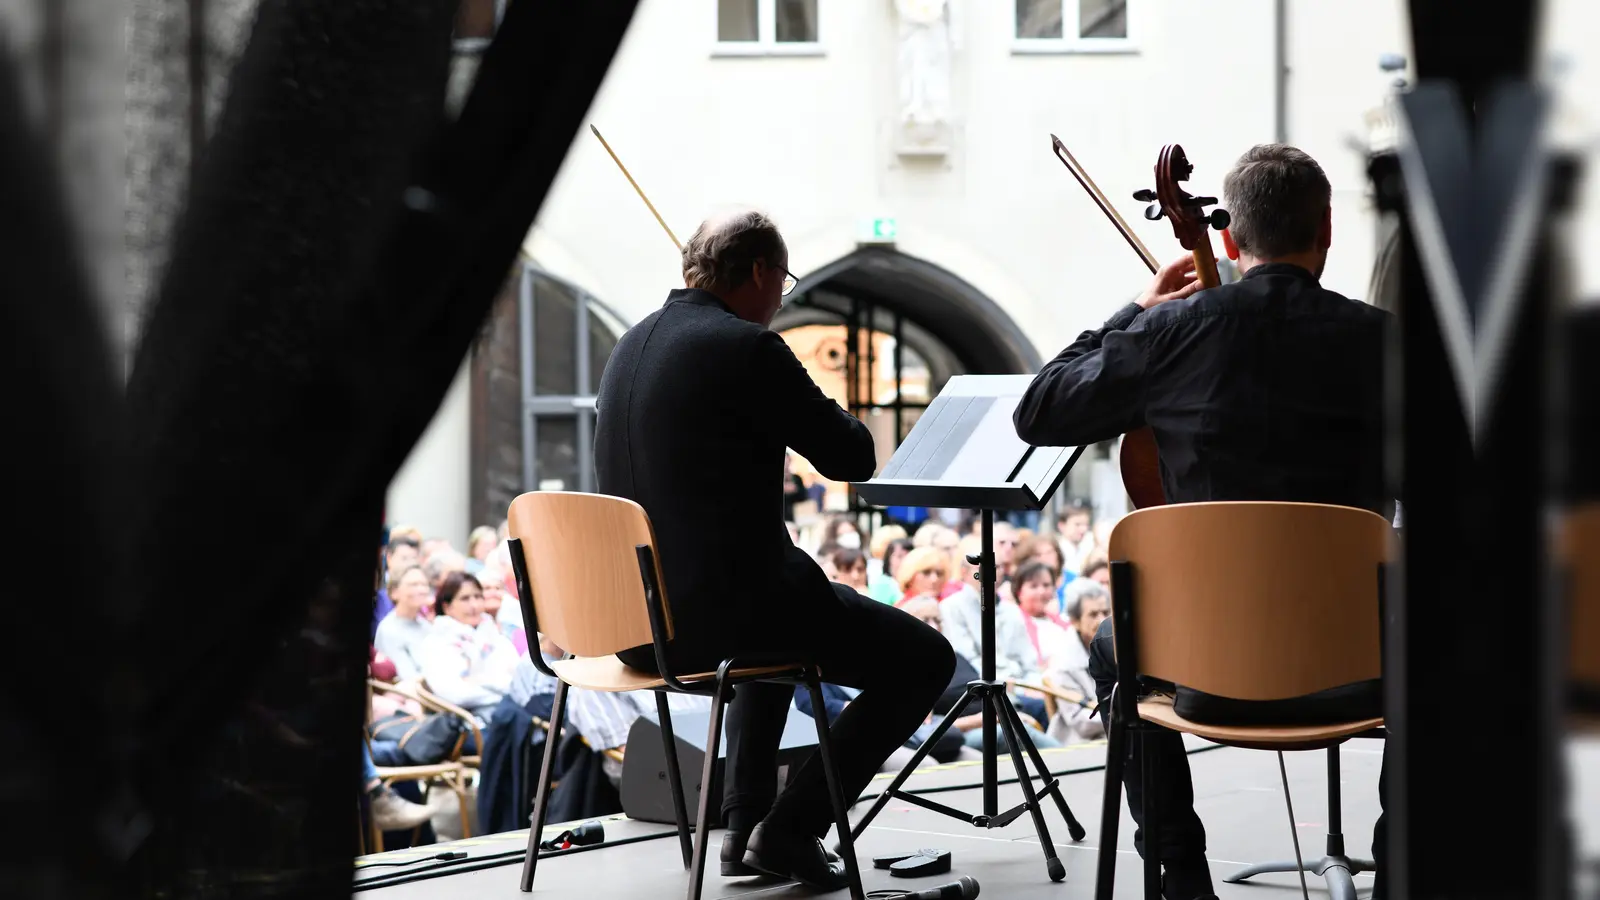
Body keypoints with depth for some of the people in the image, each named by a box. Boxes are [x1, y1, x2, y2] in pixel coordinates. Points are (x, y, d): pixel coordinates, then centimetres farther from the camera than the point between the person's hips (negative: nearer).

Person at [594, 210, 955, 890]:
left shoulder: (632, 345, 12)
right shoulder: (748, 348, -14)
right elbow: (855, 458, -8)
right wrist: (814, 408, 11)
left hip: (633, 618, 9)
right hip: (725, 604, -9)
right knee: (923, 658, 5)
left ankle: (744, 825, 31)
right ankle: (792, 827, 3)